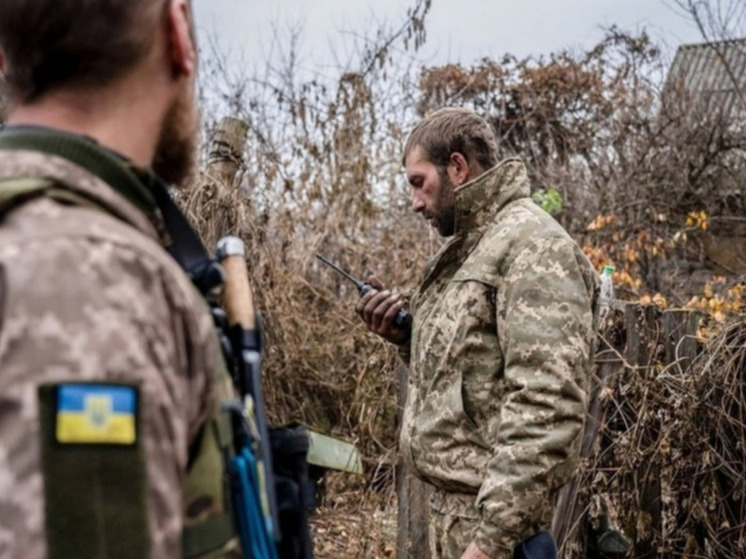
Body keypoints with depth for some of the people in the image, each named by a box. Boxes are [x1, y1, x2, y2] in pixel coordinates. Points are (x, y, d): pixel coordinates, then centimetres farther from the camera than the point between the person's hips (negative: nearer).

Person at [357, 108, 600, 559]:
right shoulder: (468, 248, 14)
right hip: (453, 501, 9)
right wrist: (407, 338, 4)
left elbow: (547, 407, -24)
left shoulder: (533, 245, -15)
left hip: (490, 513, -9)